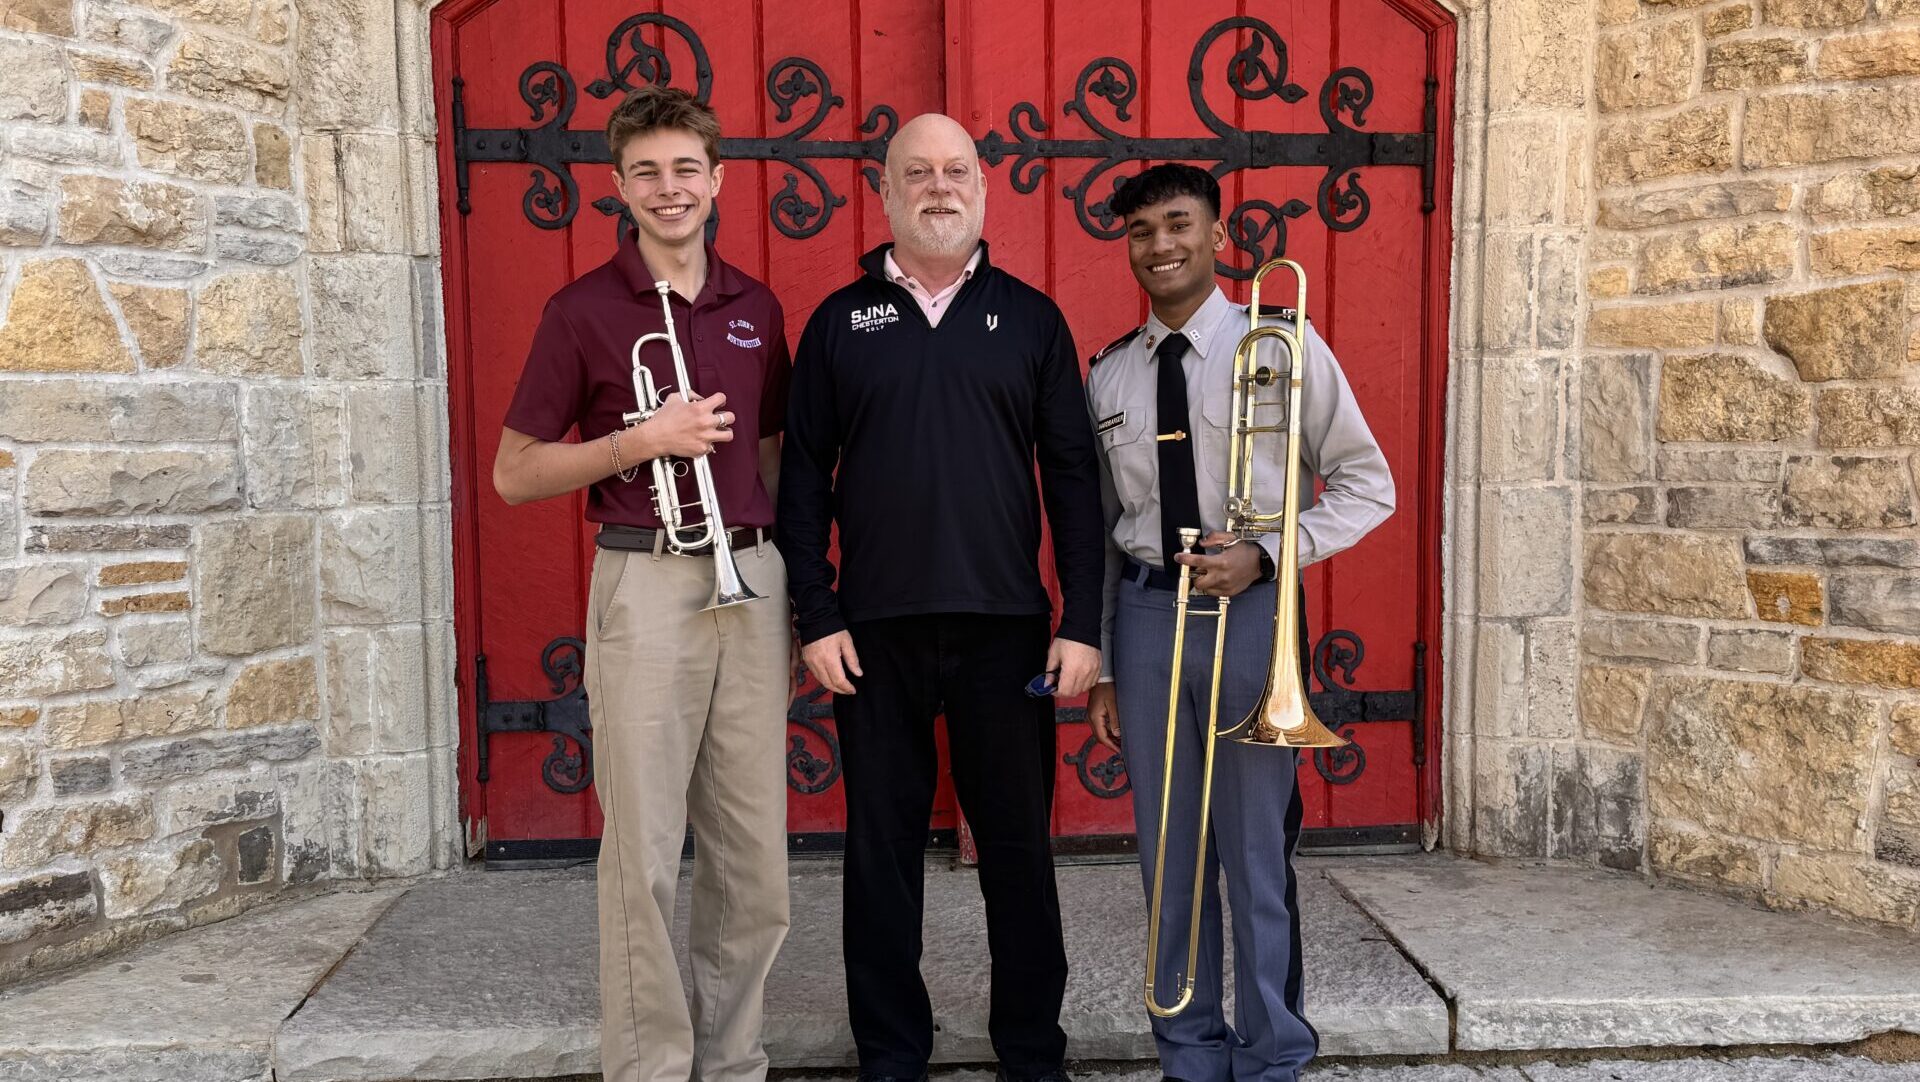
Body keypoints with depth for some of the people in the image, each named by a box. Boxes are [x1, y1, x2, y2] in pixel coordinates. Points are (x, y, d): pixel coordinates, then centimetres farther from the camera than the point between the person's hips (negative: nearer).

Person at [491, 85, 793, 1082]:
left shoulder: (756, 308, 12)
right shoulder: (583, 310, -1)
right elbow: (514, 473, 0)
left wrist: (789, 574, 9)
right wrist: (641, 442, -13)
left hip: (752, 582, 4)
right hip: (646, 583, -4)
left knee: (753, 852, 8)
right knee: (645, 855, -1)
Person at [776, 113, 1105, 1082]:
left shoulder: (1031, 317, 6)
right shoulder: (840, 320, 6)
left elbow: (1072, 475, 3)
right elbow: (804, 479, 5)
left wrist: (1082, 621, -3)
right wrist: (816, 618, -3)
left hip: (1007, 627, 0)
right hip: (875, 630, 0)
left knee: (1018, 845, 8)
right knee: (882, 845, 9)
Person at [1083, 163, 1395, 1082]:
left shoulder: (1283, 346, 0)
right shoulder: (1108, 376, 9)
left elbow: (1367, 486, 0)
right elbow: (1095, 530, 11)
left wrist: (1263, 555, -14)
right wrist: (1100, 667, 9)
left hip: (1248, 610, -3)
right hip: (1144, 613, 3)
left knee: (1258, 850, 2)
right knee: (1169, 852, 10)